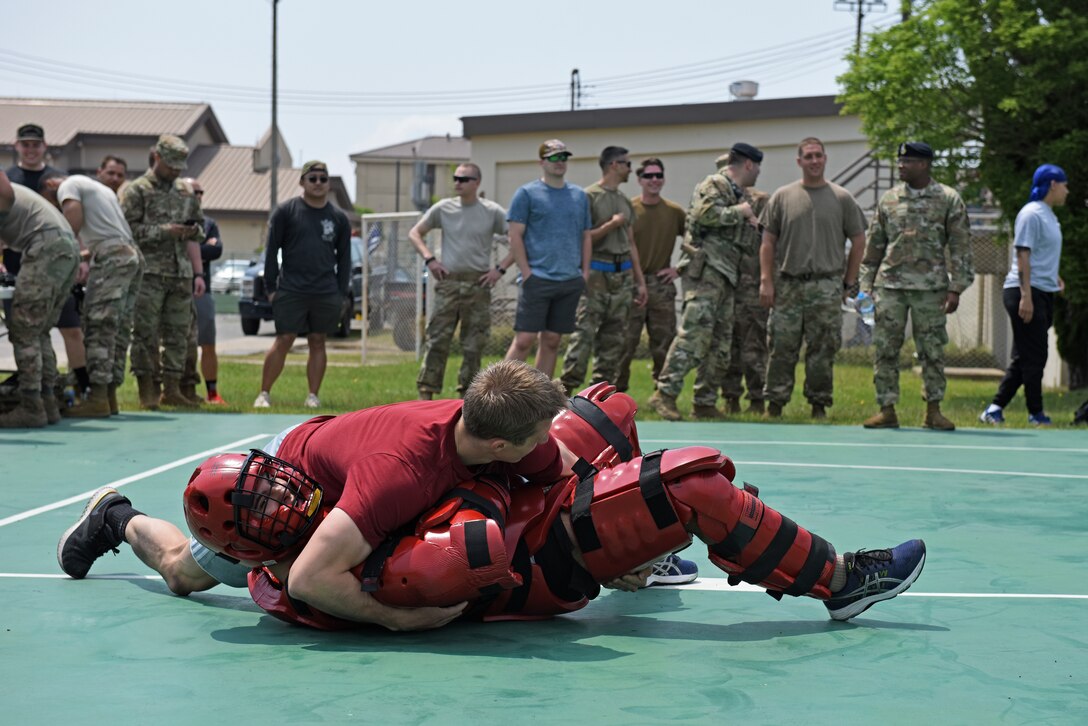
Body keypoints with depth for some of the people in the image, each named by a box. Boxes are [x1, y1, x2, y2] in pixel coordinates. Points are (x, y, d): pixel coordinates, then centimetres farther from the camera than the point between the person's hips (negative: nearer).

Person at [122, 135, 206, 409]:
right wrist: (165, 231, -14)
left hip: (181, 274, 5)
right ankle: (147, 391, -1)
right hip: (149, 273, -5)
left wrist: (198, 273, 11)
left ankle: (172, 389, 9)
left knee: (178, 334, 4)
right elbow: (129, 229, -8)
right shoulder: (137, 190, 1)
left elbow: (194, 237, 18)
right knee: (146, 334, -4)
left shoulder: (186, 192, 17)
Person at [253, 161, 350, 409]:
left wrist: (343, 294, 7)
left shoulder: (339, 218, 11)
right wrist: (271, 287, -3)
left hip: (326, 293, 3)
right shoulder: (285, 211, 3)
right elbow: (271, 251, 2)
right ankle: (264, 394, 2)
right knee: (283, 341, -5)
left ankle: (313, 396, 10)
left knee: (318, 342, 5)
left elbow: (344, 258, 14)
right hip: (290, 292, -3)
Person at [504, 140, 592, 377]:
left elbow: (586, 237, 18)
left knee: (551, 341, 7)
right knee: (524, 339, -8)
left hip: (571, 281, 5)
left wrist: (585, 274, 8)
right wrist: (527, 274, -10)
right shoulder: (527, 194, 0)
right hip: (538, 279, -4)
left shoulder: (579, 196, 15)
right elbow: (515, 237, -3)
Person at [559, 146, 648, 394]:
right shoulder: (589, 196, -5)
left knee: (614, 338, 5)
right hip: (596, 275, -7)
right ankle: (566, 388, -10)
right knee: (584, 334, -11)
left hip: (622, 276, 7)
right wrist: (612, 224, -9)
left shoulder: (625, 202, 18)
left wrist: (640, 281, 17)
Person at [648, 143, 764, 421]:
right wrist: (739, 212, -10)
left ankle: (706, 402, 12)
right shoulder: (714, 184, -4)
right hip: (705, 269, -10)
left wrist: (750, 221, 16)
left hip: (726, 273, 10)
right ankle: (665, 393, -19)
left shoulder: (739, 193, 24)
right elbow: (705, 213, -22)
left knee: (721, 342, 8)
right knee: (694, 333, -18)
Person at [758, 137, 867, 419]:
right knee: (782, 348, 0)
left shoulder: (841, 198, 6)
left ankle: (819, 404, 11)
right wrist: (766, 281, -1)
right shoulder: (782, 197, 7)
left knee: (822, 350, 2)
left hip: (826, 287, 0)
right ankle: (775, 402, 8)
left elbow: (859, 241, 10)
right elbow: (768, 242, 7)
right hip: (788, 284, 0)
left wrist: (849, 283, 7)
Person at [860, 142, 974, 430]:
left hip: (930, 287, -2)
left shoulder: (948, 200, 1)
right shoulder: (889, 199, 10)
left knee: (932, 351, 2)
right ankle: (887, 410, 6)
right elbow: (873, 244, 14)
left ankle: (933, 411, 11)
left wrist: (956, 288, -5)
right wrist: (867, 285, 10)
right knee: (885, 349, 0)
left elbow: (960, 247, 1)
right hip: (889, 286, 3)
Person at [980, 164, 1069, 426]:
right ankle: (1036, 413, 3)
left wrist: (1053, 276, 13)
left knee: (1025, 358, 8)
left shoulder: (1048, 215, 18)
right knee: (1033, 357, -4)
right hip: (1026, 292, -10)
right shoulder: (1031, 214, -11)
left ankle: (995, 408, 10)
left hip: (1044, 294, 10)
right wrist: (1026, 296, -23)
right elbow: (1023, 255, -17)